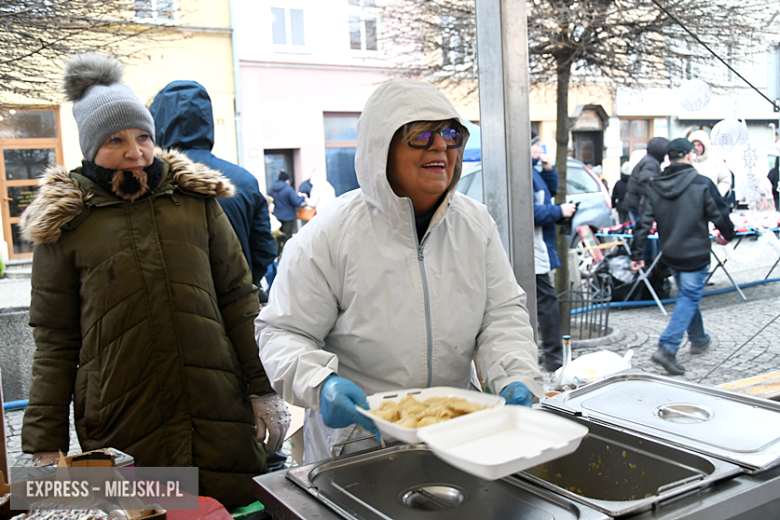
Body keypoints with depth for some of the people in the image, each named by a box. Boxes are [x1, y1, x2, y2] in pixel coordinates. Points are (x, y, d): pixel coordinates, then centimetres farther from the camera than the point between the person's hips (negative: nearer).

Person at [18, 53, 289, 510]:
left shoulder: (196, 199, 7)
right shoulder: (64, 223, 4)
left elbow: (238, 299, 8)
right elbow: (54, 344, 5)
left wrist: (264, 389, 4)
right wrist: (45, 444, 1)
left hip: (222, 419, 2)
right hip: (122, 433, -1)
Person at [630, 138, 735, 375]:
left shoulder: (653, 186, -4)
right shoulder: (702, 184, -15)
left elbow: (644, 223, -4)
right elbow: (720, 216, -7)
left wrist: (636, 254, 1)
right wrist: (727, 235, 14)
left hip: (670, 254, 5)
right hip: (695, 254, -5)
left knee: (687, 295, 23)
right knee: (689, 298, 0)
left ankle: (699, 339, 40)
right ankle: (667, 349, -12)